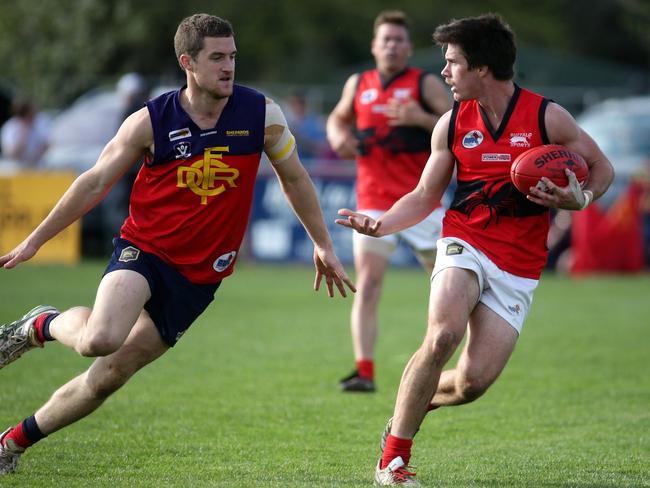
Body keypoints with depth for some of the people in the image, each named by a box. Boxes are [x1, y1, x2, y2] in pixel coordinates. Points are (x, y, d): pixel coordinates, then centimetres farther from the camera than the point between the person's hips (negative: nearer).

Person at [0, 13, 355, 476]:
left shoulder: (261, 114, -6)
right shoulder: (150, 122, -9)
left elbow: (294, 178, 11)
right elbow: (96, 182, 2)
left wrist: (323, 244, 16)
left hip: (199, 276, 2)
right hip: (144, 250, -2)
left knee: (108, 376, 1)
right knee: (100, 340, -31)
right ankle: (43, 325, 4)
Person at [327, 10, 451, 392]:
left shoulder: (426, 84, -1)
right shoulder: (358, 85, 10)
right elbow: (339, 118, 29)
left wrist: (422, 119, -23)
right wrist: (338, 135, 6)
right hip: (374, 204, 2)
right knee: (367, 284, -12)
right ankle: (365, 371, -17)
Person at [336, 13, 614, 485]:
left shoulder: (547, 117, -5)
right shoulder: (452, 125, 3)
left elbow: (602, 167, 5)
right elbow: (425, 196, 11)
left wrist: (580, 198, -16)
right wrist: (380, 224, -6)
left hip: (518, 269, -1)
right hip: (464, 245, 1)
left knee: (473, 382, -10)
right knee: (442, 336, -29)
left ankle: (412, 405, 25)